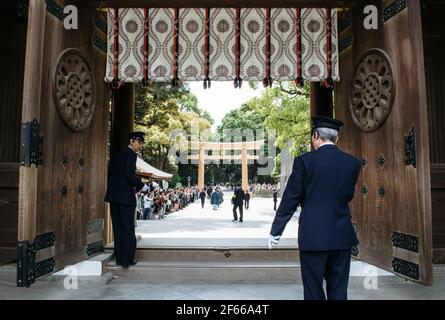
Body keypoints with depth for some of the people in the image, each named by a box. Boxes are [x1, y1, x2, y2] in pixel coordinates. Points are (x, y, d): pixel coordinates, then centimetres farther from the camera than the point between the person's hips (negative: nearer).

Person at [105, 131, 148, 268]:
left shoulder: (119, 154, 18)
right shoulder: (131, 154, -7)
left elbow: (112, 175, 17)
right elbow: (129, 174, -20)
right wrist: (141, 186, -7)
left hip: (113, 195, 8)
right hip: (125, 196, -8)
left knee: (118, 228, 12)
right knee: (128, 229, 0)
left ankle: (119, 258, 18)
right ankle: (127, 259, 5)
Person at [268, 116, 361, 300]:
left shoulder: (304, 161, -10)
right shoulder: (353, 163, 1)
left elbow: (290, 198, -8)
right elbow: (348, 196, 11)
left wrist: (275, 231, 1)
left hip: (313, 235, -3)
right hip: (342, 235, 4)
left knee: (313, 290, 9)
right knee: (338, 289, 15)